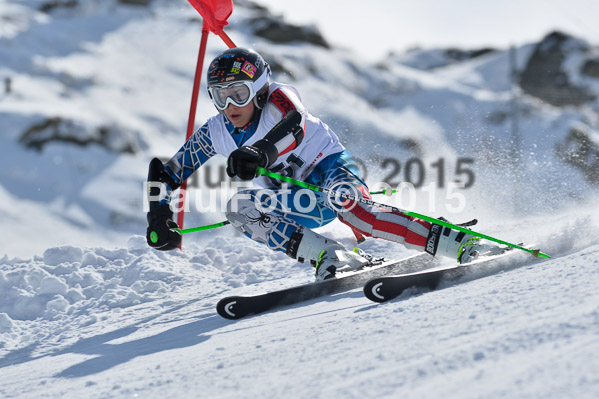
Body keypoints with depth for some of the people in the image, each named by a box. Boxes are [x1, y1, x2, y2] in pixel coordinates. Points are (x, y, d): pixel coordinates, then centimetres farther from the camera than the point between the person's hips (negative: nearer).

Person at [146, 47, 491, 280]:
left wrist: (260, 152, -58)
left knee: (346, 204, -38)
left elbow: (293, 123, -41)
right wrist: (160, 216, -6)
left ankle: (457, 245, -46)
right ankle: (332, 257, -26)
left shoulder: (279, 99, -16)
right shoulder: (217, 133, 0)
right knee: (240, 209, -16)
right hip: (298, 202, 7)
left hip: (330, 167, -7)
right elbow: (169, 172, 8)